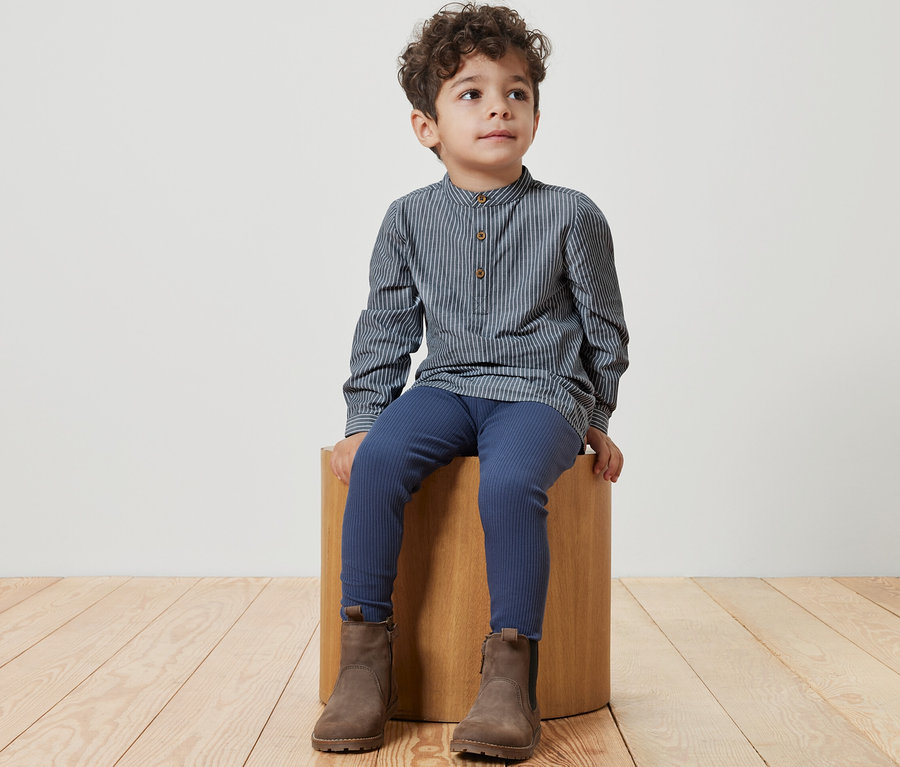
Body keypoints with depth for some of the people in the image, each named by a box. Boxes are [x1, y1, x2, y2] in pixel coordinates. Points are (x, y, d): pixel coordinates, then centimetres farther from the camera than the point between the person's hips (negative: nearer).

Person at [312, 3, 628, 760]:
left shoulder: (571, 216, 0)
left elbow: (604, 326, 10)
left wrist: (597, 420, 14)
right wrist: (362, 419, 6)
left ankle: (510, 678, -23)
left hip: (541, 393, -2)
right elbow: (386, 328, 12)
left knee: (510, 483, -34)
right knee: (379, 460, -28)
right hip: (446, 388, 3)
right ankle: (365, 659, -18)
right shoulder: (410, 219, 5)